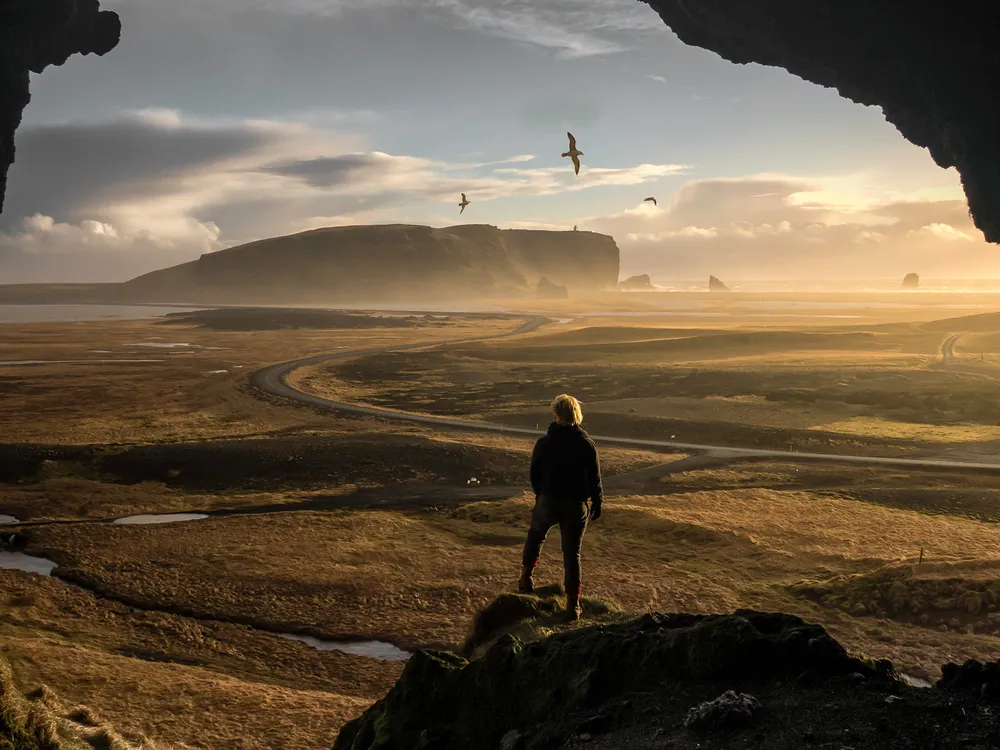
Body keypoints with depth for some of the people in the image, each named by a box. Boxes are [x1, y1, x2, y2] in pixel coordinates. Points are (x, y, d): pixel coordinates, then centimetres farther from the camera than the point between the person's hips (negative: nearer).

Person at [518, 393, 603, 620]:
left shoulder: (544, 443, -9)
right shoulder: (587, 445, -10)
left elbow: (534, 474, 2)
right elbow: (595, 478, -5)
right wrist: (597, 503, 9)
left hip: (548, 502, 1)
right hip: (575, 506, 0)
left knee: (535, 535, 30)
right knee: (572, 553, 7)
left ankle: (526, 578, 33)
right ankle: (573, 604, 7)